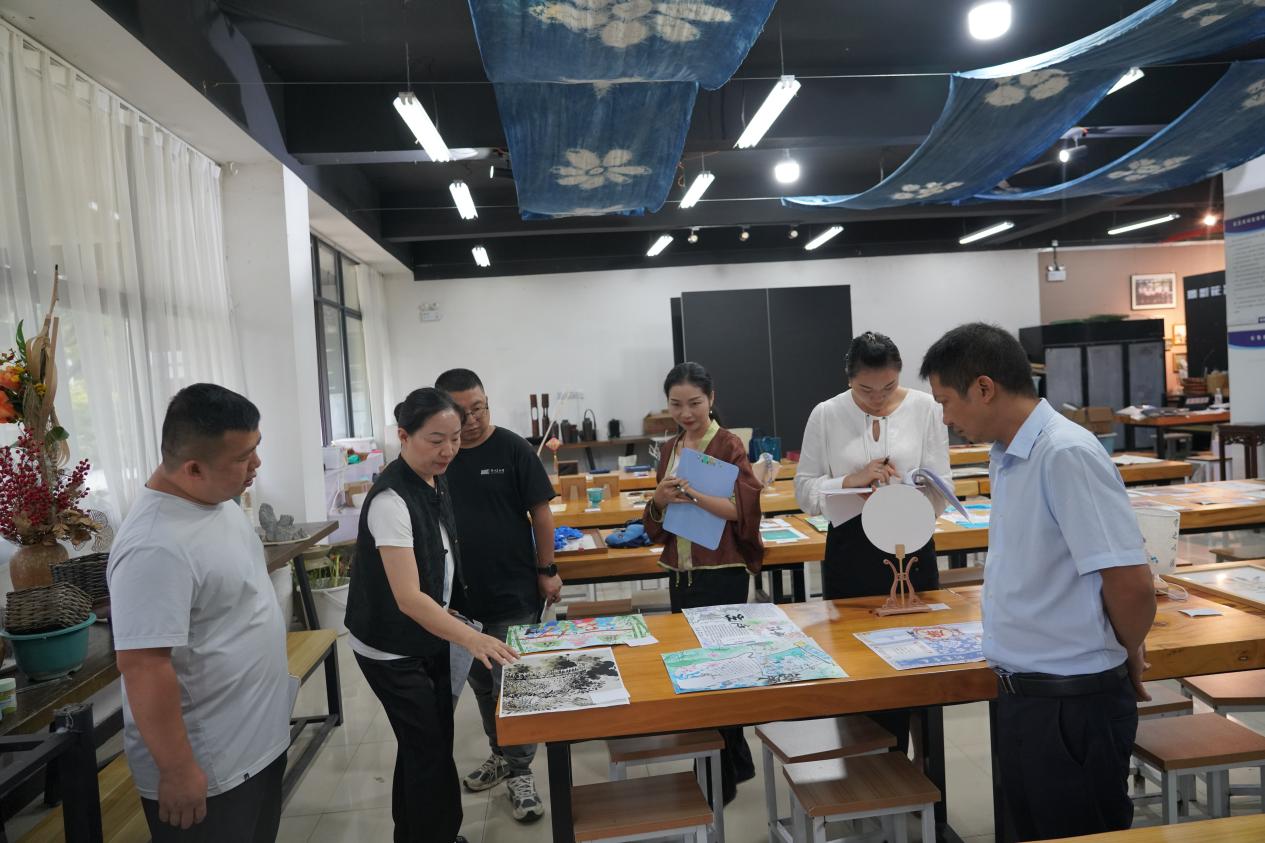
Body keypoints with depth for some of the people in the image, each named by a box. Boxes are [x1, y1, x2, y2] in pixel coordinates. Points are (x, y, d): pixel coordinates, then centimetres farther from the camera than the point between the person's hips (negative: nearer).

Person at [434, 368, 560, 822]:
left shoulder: (512, 448, -9)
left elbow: (540, 511, -6)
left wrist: (546, 570, -7)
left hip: (514, 592, -4)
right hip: (462, 594, 4)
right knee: (481, 683, 18)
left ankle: (520, 772, 18)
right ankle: (500, 754, 37)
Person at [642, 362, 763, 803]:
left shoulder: (728, 445, -8)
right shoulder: (670, 450, 10)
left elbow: (743, 508, -19)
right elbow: (656, 526, 12)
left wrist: (694, 495, -32)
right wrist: (659, 500, -9)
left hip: (722, 576, -6)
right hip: (681, 576, 6)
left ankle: (720, 781, 17)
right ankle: (738, 761, 34)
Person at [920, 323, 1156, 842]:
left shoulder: (1065, 454, -21)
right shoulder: (1008, 457, 5)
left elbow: (1132, 586, -22)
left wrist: (1127, 660, -4)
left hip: (1074, 701, -8)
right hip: (1021, 694, 8)